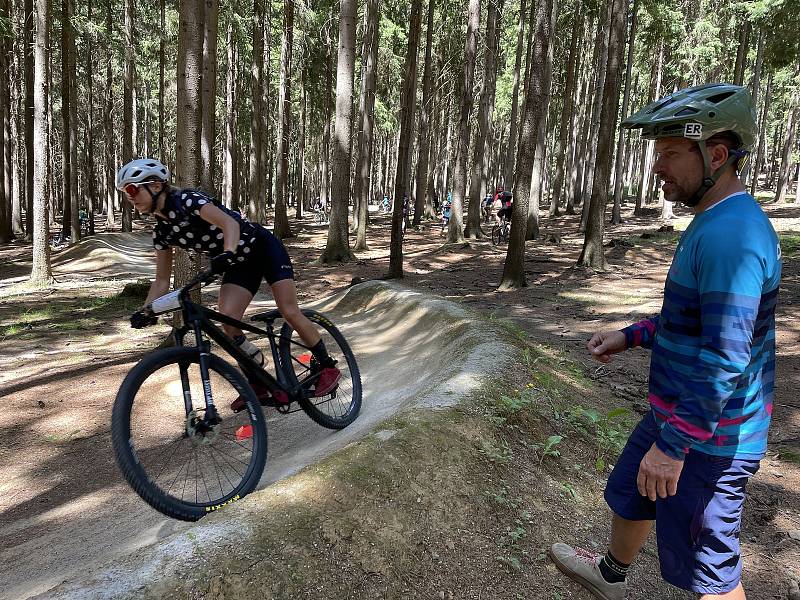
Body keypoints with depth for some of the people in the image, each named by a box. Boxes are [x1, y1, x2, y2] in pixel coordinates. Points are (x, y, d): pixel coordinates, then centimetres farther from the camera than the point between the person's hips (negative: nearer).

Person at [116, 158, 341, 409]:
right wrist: (145, 311, -10)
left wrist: (227, 254, -53)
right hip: (241, 263, 7)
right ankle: (259, 385, -1)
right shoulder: (162, 232, 0)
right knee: (228, 319, -14)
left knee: (290, 313, -12)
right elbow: (162, 280, 4)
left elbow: (230, 223, -35)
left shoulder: (186, 200, -22)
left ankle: (328, 367, 7)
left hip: (263, 247, -6)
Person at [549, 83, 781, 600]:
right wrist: (631, 336, 14)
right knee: (630, 493, 28)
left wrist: (673, 446, -26)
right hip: (678, 413, 10)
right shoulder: (717, 222, 7)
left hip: (709, 436, -10)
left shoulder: (730, 234, -27)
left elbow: (724, 359, -30)